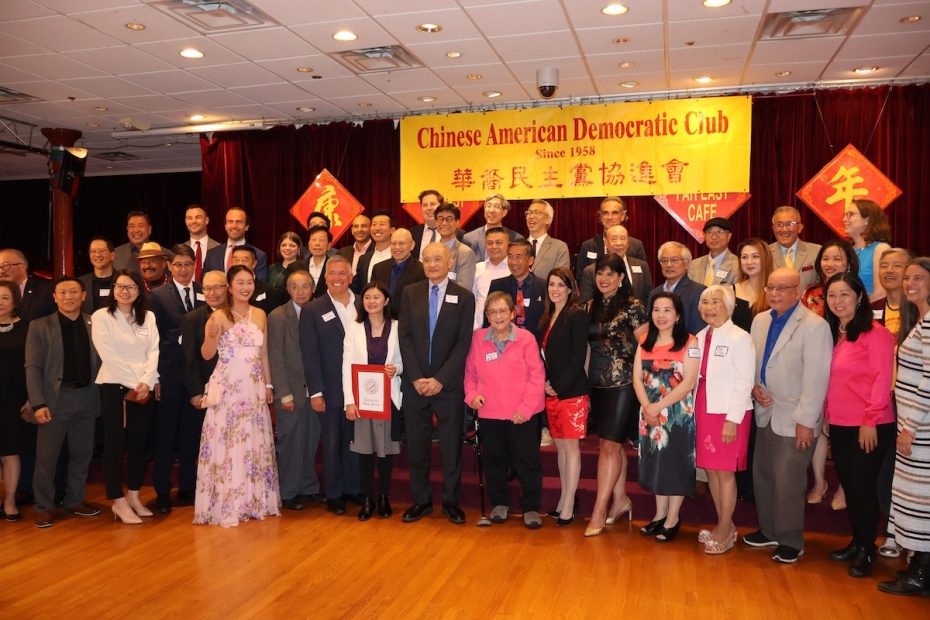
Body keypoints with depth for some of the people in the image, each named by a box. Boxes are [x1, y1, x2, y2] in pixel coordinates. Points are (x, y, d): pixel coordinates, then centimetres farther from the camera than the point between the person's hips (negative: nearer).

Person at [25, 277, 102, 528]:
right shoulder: (40, 326, 0)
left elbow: (101, 362, 5)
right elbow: (33, 367, -4)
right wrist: (38, 404, -12)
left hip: (87, 397, 3)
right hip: (55, 399, -2)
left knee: (81, 453, 12)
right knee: (46, 457, 4)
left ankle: (75, 501, 28)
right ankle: (44, 507, 19)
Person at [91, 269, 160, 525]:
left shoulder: (148, 317, 11)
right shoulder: (101, 316, -1)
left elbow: (153, 351, 3)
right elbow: (108, 355, -9)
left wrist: (146, 382, -11)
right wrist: (133, 385, -12)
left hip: (144, 388, 4)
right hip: (114, 386, -4)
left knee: (139, 443, 8)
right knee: (115, 445, -1)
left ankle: (133, 496, 20)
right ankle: (118, 501, 6)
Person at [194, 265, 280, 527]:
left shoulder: (260, 315, 8)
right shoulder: (219, 316, -6)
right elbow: (206, 354, -7)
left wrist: (268, 385, 13)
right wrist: (212, 335, -26)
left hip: (253, 388, 5)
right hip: (226, 387, -4)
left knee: (254, 443, 10)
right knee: (225, 444, 0)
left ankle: (255, 500, 21)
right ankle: (225, 505, 11)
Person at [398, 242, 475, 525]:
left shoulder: (464, 297, 0)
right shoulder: (410, 293, 6)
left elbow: (463, 343, -5)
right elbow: (404, 337, 1)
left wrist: (440, 379, -12)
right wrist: (416, 378, -9)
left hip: (448, 385, -2)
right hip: (415, 382, 2)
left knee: (452, 445, 6)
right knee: (416, 445, 8)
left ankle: (450, 500, 20)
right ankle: (421, 500, 22)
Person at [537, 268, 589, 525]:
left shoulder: (577, 315, -8)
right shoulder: (546, 318, 13)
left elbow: (578, 358, -14)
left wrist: (558, 387, -14)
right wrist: (544, 384, -1)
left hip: (571, 392, -7)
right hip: (550, 392, 7)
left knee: (570, 446, -1)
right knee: (560, 446, 12)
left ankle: (568, 508, 6)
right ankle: (563, 501, 22)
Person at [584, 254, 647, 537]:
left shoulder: (632, 306, -6)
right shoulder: (591, 306, 10)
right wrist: (585, 377, 6)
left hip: (623, 384, -6)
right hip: (597, 384, 6)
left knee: (610, 445, -6)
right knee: (612, 443, 13)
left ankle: (599, 510, -1)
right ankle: (621, 499, 26)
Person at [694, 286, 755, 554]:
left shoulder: (739, 338, -11)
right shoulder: (700, 337, 10)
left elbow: (744, 382, -13)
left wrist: (733, 419, -16)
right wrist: (693, 410, 5)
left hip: (728, 414, -7)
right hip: (703, 411, 7)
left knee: (724, 471, 2)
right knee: (710, 469, 13)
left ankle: (724, 531, 16)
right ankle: (725, 525, 28)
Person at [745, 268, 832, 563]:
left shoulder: (815, 326, -14)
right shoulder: (760, 320, 7)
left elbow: (816, 379, -16)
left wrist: (805, 421, -17)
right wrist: (754, 387, -1)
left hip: (794, 419, -6)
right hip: (766, 413, 7)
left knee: (788, 481, 0)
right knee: (763, 475, 14)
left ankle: (790, 541, 18)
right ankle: (768, 530, 32)